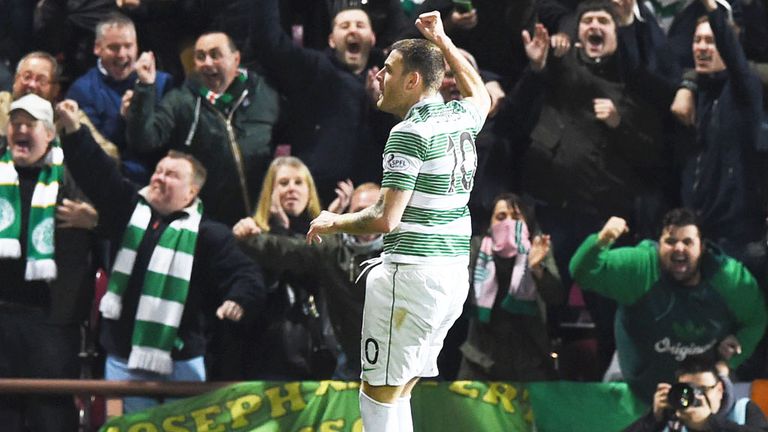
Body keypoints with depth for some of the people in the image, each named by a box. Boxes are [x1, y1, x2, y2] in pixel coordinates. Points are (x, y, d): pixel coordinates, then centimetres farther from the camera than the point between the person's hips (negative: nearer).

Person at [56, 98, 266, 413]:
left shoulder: (209, 234, -1)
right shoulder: (130, 210, 10)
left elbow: (245, 273, -5)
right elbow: (98, 174, 3)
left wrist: (238, 301, -26)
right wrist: (73, 130, -7)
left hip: (180, 361, -3)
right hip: (124, 355, 3)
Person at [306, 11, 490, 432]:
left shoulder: (409, 132, -13)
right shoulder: (461, 118, 10)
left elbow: (385, 219, -17)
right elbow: (479, 93, 38)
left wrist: (333, 222, -1)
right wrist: (442, 41, 42)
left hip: (412, 273, -9)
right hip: (456, 273, 9)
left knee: (377, 396, -5)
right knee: (398, 395, 13)